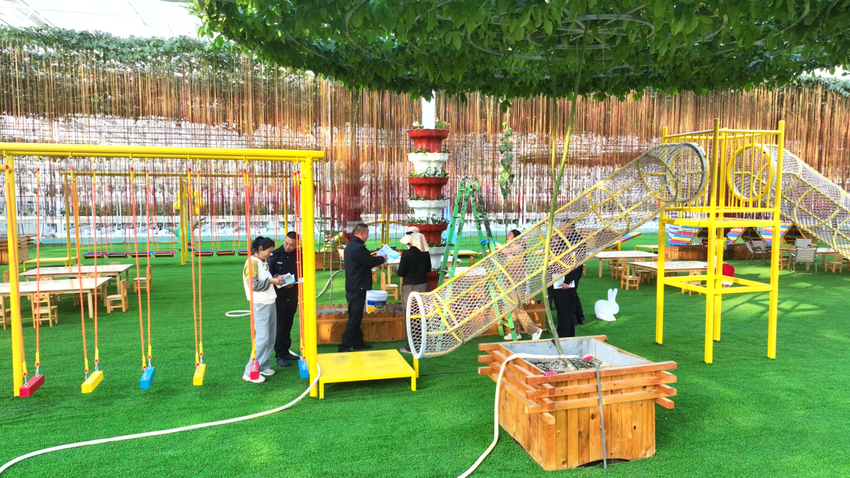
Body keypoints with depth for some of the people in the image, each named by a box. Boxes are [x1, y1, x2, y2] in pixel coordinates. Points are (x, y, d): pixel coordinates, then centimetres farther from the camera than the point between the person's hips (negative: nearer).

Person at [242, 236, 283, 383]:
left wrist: (275, 278, 4)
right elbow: (253, 284, -20)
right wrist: (271, 281, -18)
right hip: (260, 305, -9)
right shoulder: (252, 262, -13)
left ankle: (263, 365, 22)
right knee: (262, 337, -9)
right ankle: (250, 372, -2)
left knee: (270, 336, 12)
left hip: (270, 303, 9)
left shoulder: (263, 262, 13)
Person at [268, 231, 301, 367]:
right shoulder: (275, 255, -10)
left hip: (293, 296, 3)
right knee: (280, 326, 1)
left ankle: (286, 352, 24)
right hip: (279, 296, -3)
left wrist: (294, 283, -14)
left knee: (288, 326, 13)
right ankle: (279, 355, 9)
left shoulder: (299, 255, -3)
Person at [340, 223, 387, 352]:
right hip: (358, 288, -11)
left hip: (353, 287, 11)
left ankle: (358, 342, 25)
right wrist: (382, 258, 1)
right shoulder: (358, 247, -21)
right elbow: (371, 262, -16)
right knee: (354, 318, -6)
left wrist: (377, 259, 9)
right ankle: (344, 346, -4)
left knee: (356, 317, 16)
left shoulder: (351, 245, 13)